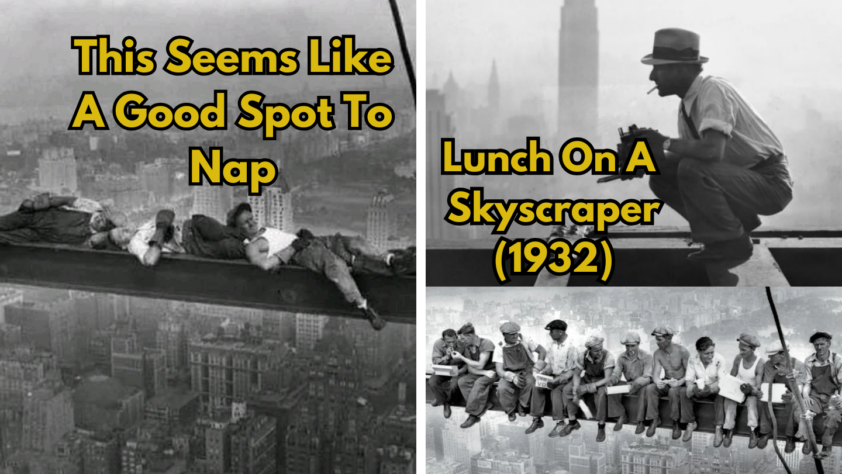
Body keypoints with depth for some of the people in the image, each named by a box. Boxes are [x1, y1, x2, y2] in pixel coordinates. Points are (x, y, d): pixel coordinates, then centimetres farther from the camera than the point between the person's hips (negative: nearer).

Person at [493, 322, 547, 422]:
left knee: (530, 382, -35)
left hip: (526, 373, 1)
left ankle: (522, 406, -7)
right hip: (509, 376, 0)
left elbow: (542, 351, 4)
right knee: (502, 388, -33)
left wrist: (539, 363, -16)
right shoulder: (500, 348, -5)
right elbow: (499, 371, -11)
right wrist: (513, 377, -32)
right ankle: (510, 410, -2)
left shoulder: (525, 342, -3)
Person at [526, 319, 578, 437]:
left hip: (567, 378, -6)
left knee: (555, 391, -32)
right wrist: (543, 373, -9)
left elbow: (572, 371, -16)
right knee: (537, 387, -17)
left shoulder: (571, 347, -17)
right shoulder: (551, 344, 3)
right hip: (554, 375, 6)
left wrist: (557, 380, -27)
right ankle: (537, 419, -11)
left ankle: (560, 423, -22)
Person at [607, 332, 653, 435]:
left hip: (642, 384, -4)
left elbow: (647, 377, -22)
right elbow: (616, 373, -4)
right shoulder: (622, 358, 0)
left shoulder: (646, 357, -14)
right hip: (629, 383, 5)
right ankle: (622, 416, 0)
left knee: (644, 389, -40)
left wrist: (636, 384, -43)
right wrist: (611, 380, -29)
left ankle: (640, 421, -25)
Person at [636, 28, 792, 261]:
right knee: (662, 178, 0)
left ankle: (732, 242, -8)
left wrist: (664, 143, -22)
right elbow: (690, 153, 8)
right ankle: (737, 225, 10)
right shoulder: (687, 102, 2)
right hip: (742, 177, 9)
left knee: (692, 170, -29)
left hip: (770, 183, -8)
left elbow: (712, 150, -36)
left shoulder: (713, 89, -23)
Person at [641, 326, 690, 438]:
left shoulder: (682, 351, -16)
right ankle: (654, 420, -14)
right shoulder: (657, 354, -3)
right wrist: (657, 382, -34)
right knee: (649, 388, -25)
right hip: (666, 383, 4)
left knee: (673, 391, -38)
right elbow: (656, 373, -10)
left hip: (681, 383, -4)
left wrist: (679, 382, -34)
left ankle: (676, 423, -21)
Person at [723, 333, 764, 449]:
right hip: (738, 389, 3)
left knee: (752, 401, -36)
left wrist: (751, 389, -43)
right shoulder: (738, 358, -6)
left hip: (752, 392, -3)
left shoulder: (760, 363, -18)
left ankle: (753, 432, -30)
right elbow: (731, 377, 3)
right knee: (729, 399, -28)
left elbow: (758, 387, -22)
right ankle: (729, 430, -21)